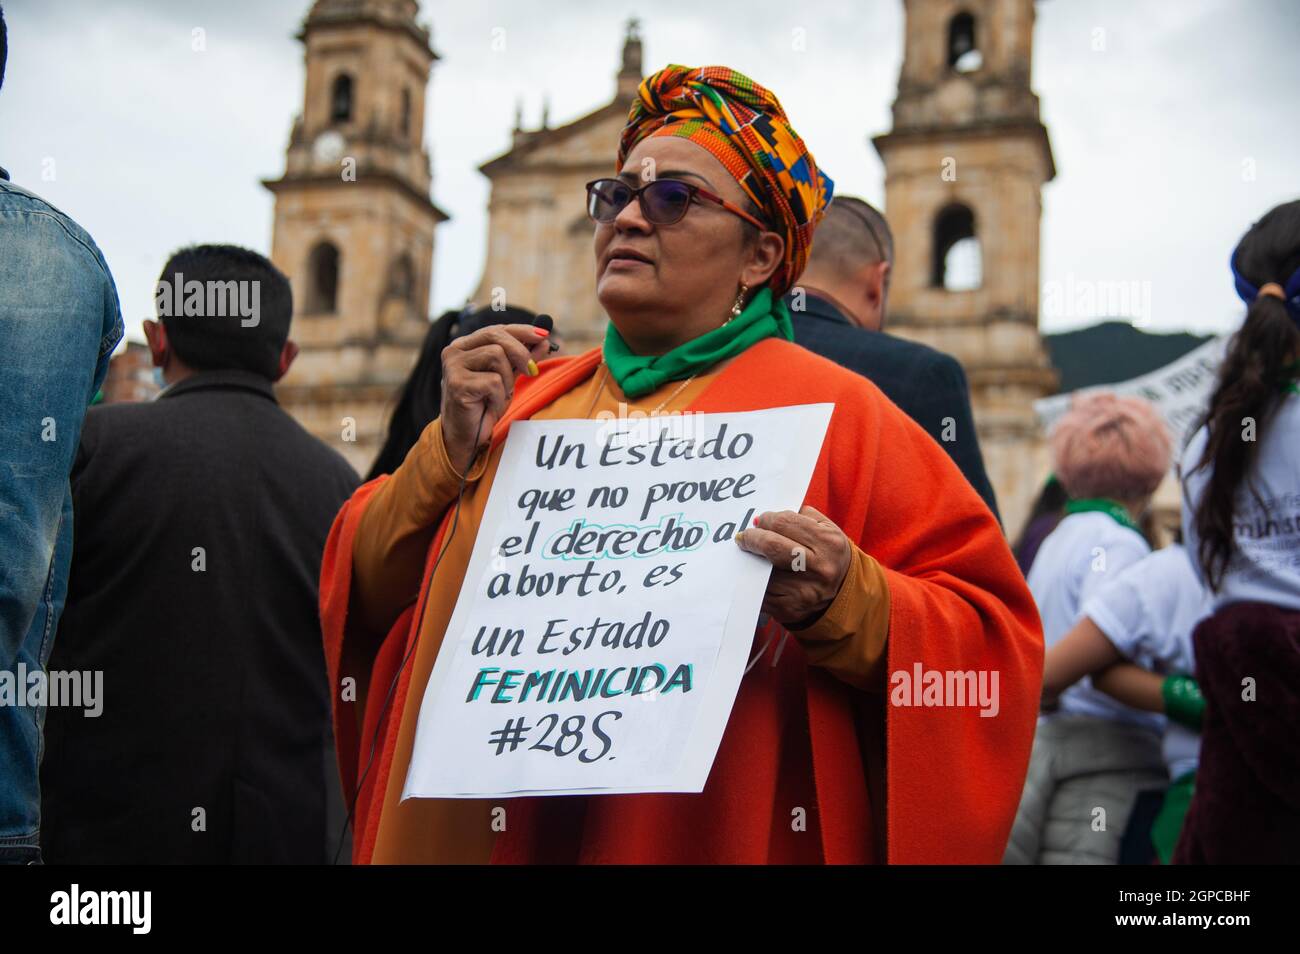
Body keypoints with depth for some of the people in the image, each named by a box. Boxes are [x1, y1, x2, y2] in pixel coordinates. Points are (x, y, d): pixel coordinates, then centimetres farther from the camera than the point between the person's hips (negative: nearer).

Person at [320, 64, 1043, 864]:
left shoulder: (831, 409, -4)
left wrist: (843, 602, -25)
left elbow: (993, 643, -8)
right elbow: (371, 593, 6)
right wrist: (453, 448, -7)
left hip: (710, 834, -4)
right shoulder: (525, 396, 9)